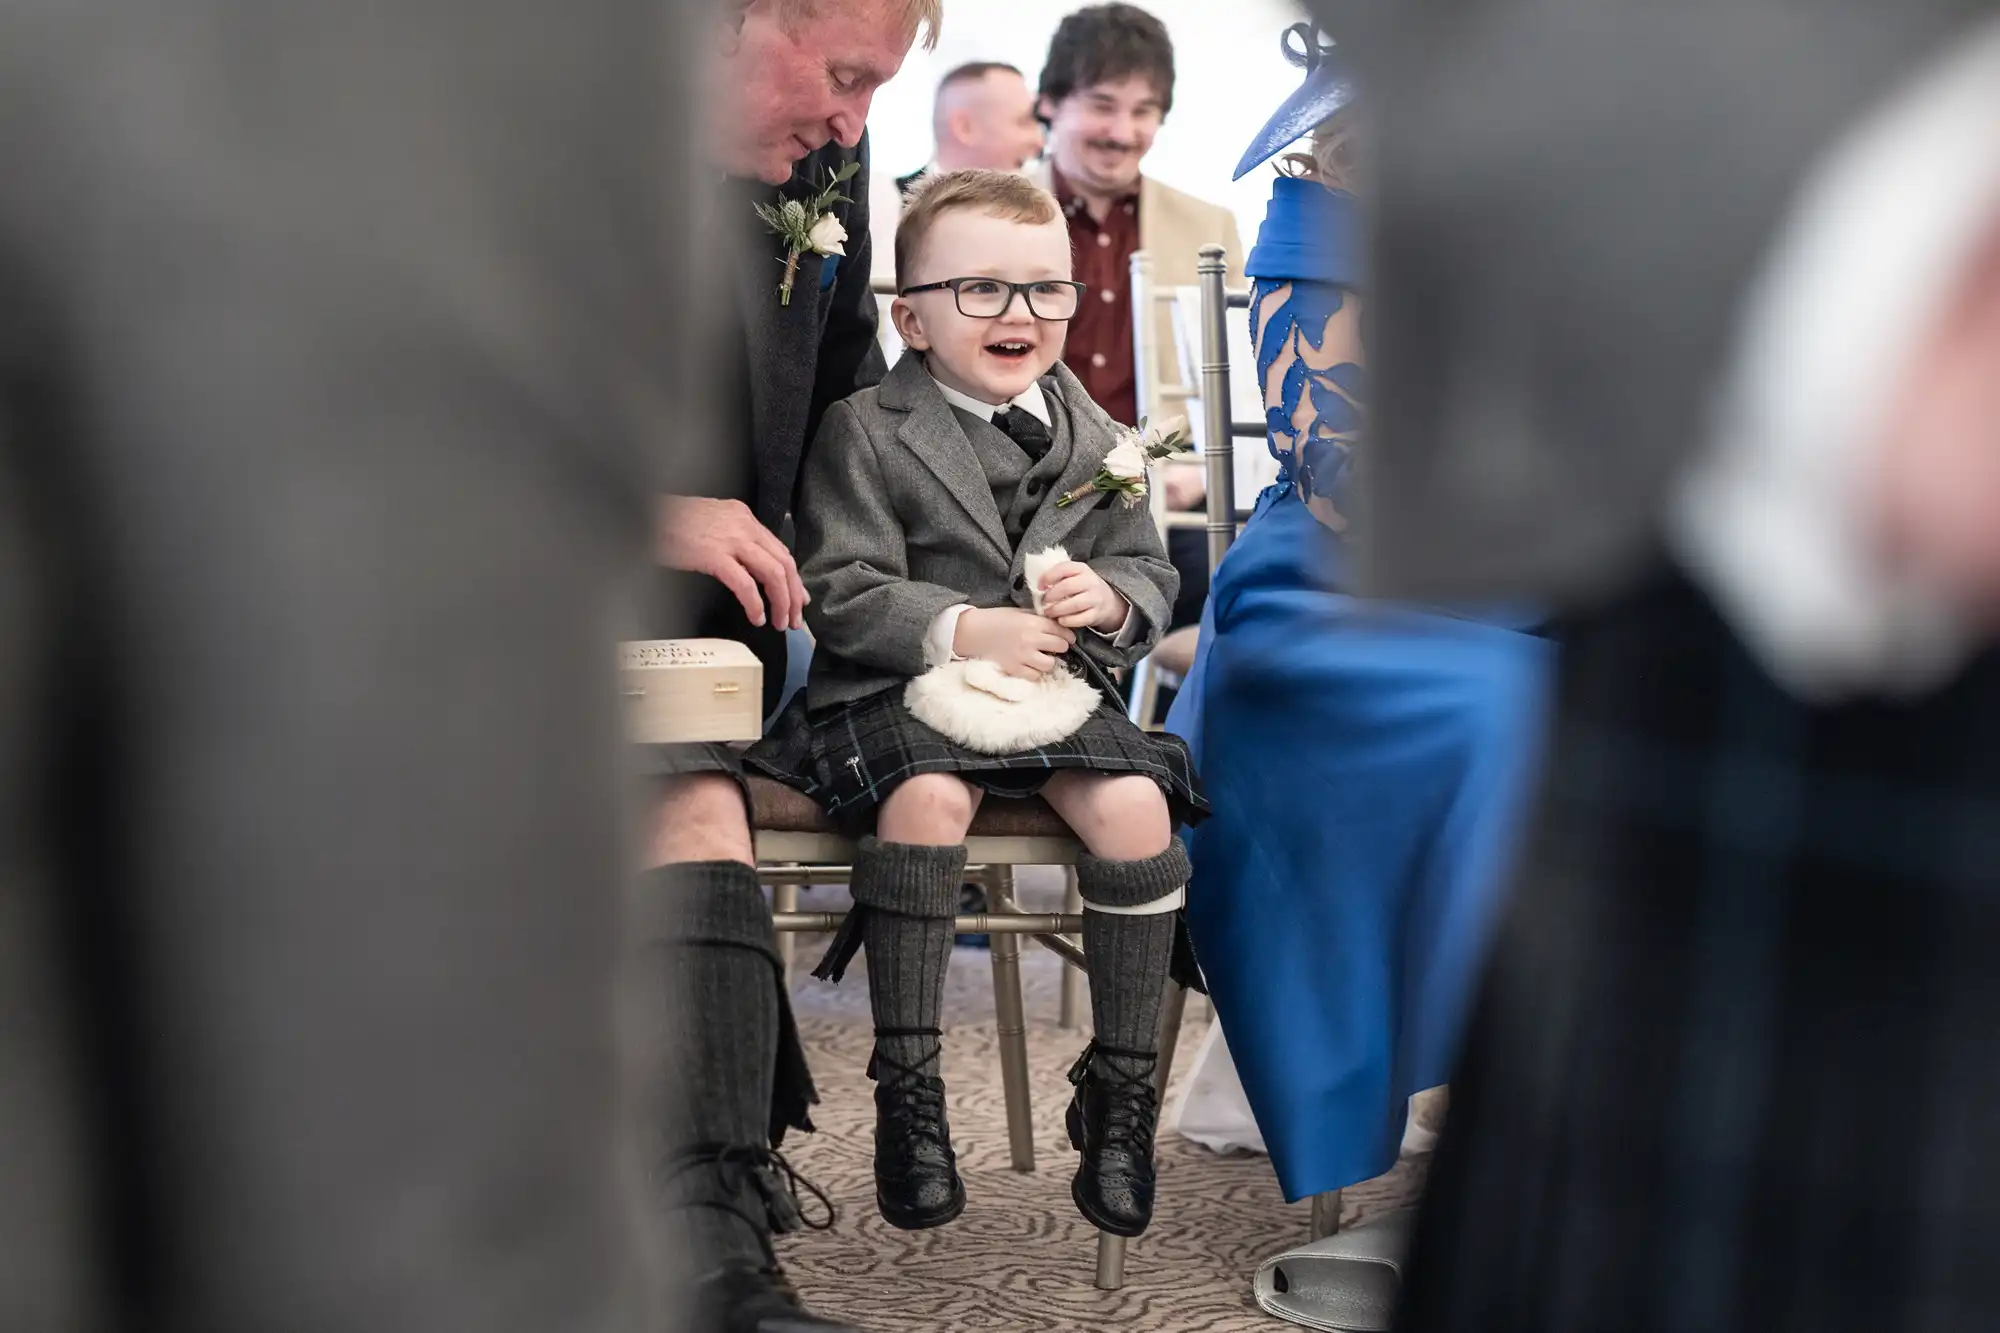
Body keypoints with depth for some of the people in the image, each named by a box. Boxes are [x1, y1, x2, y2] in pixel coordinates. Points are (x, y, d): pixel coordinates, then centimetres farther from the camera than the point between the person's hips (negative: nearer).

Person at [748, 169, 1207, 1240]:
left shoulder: (1093, 438, 12)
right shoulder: (864, 435, -3)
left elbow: (1151, 576, 16)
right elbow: (839, 593, -10)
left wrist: (1111, 598, -9)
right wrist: (966, 630, -21)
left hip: (1057, 688, 4)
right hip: (899, 691, -4)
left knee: (1135, 807, -22)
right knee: (928, 800, -34)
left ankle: (1122, 1087, -6)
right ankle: (908, 1084, -17)